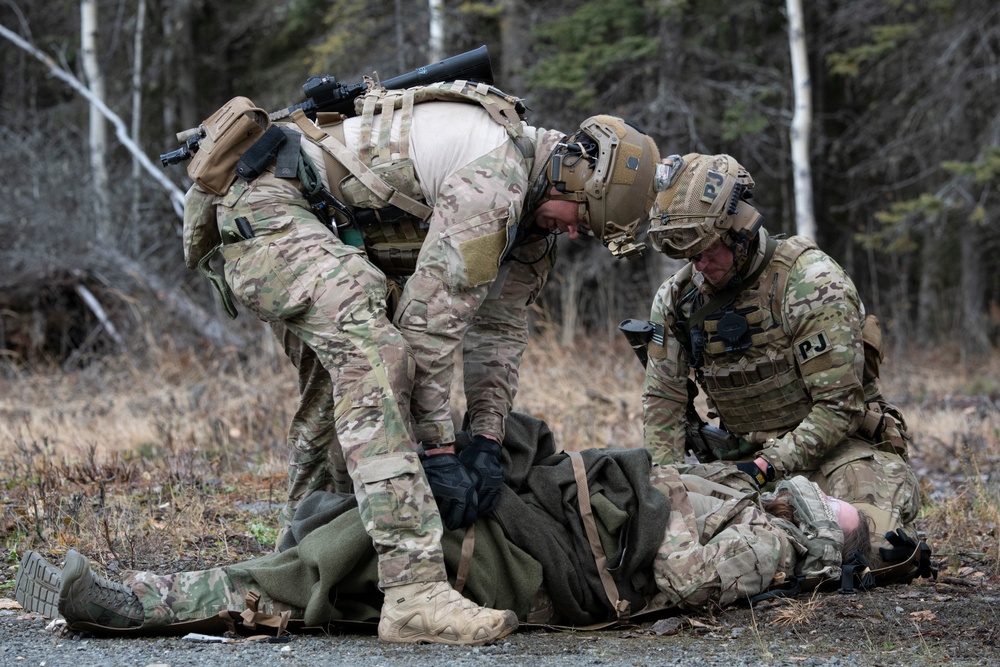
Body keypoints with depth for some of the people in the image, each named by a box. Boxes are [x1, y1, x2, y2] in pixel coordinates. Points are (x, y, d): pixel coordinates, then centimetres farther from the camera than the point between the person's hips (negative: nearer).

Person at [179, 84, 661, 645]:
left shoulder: (527, 201, 9)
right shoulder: (495, 178, -24)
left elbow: (500, 327, 11)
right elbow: (431, 321, -23)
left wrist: (488, 444, 1)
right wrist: (437, 450, -18)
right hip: (269, 206, -11)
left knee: (340, 377, 21)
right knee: (374, 354, -25)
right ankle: (415, 590, -35)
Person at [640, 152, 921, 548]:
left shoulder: (811, 282, -18)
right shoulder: (677, 298, 0)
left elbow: (840, 406, -20)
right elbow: (664, 401, 6)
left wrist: (768, 467, -27)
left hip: (837, 445, -5)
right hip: (746, 451, 5)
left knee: (868, 544, -32)